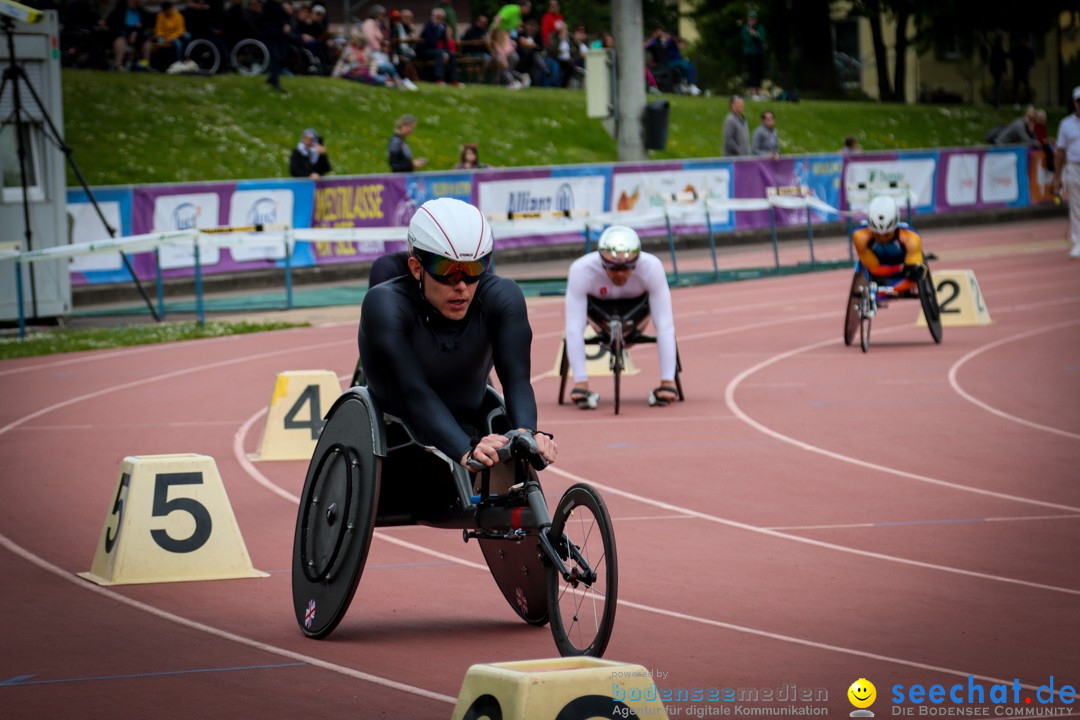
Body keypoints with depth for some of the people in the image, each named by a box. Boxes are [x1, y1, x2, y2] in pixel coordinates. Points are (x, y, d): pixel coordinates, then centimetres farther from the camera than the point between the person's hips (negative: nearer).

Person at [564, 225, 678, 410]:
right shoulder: (581, 270, -39)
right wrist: (580, 381, -42)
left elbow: (665, 327, -38)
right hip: (598, 303, 0)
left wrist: (667, 380, -41)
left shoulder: (652, 268, -38)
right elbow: (574, 330, -39)